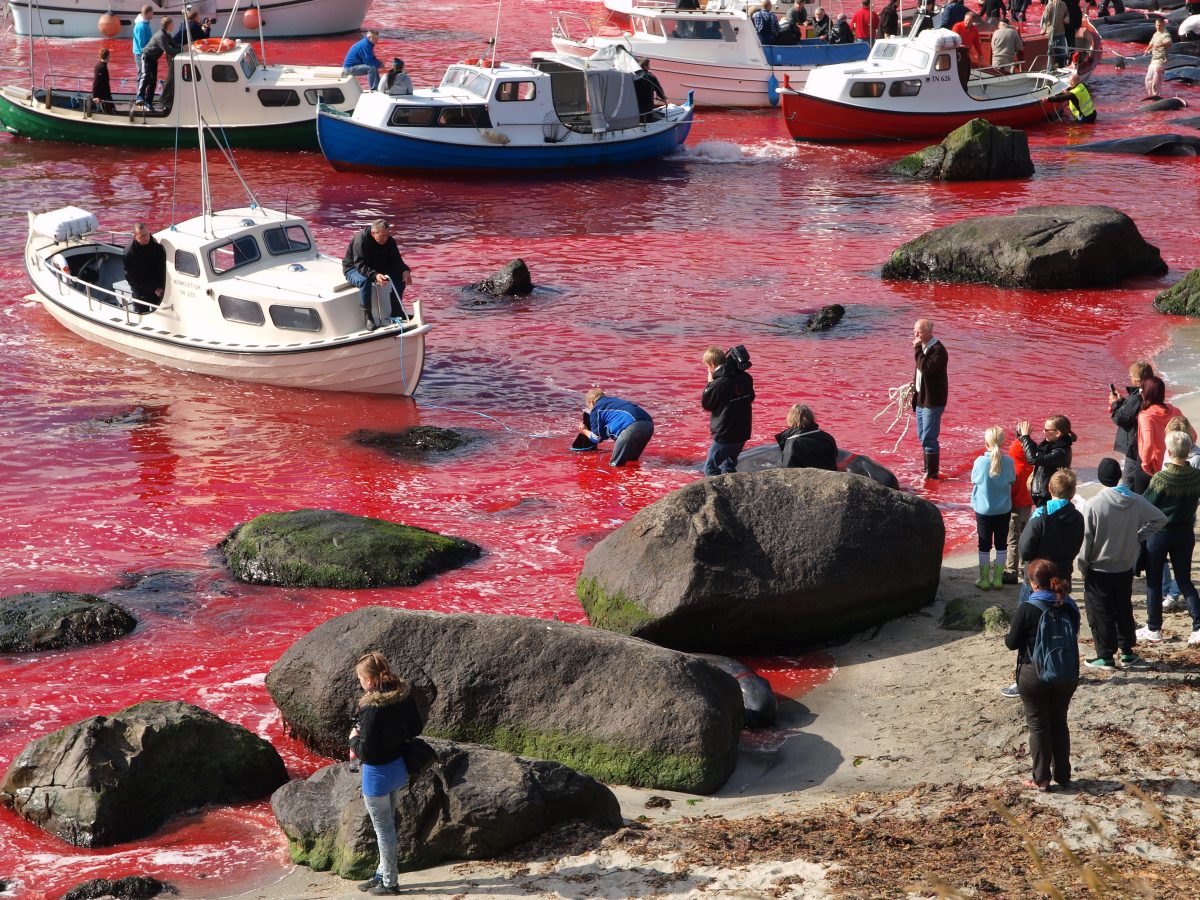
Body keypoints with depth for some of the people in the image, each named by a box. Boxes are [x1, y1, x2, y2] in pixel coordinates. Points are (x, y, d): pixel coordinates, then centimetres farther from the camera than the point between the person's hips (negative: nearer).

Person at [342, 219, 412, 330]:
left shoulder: (389, 241, -9)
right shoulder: (360, 241, -30)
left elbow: (395, 259, -6)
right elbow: (361, 266, -36)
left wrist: (405, 271, -28)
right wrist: (375, 275, -54)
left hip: (377, 269, 6)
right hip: (353, 269, -6)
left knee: (400, 276, -13)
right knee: (364, 281, -41)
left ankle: (396, 311, -2)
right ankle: (368, 318, -34)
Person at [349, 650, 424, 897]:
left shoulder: (372, 708, -30)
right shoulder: (404, 694, -7)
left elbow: (366, 752, -26)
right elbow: (416, 728, 7)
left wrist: (354, 738, -7)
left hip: (378, 774, -8)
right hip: (400, 768, 8)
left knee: (383, 828, 10)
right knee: (387, 823, 24)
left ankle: (389, 882, 25)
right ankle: (383, 873, 39)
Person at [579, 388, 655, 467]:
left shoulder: (596, 410, 15)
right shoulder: (614, 400, 38)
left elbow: (597, 438, 19)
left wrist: (585, 431, 37)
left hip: (633, 426, -8)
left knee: (615, 464, -4)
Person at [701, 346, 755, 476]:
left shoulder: (719, 383, -21)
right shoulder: (745, 378, 0)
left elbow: (705, 404, -8)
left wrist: (709, 383, 2)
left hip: (725, 435, -7)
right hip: (743, 433, 7)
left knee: (710, 468, 2)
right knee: (728, 466, 21)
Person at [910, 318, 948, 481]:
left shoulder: (938, 350, -19)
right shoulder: (924, 347, 10)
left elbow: (926, 368, -32)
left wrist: (917, 349, -26)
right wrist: (914, 384, 11)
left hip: (933, 401, -10)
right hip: (921, 399, 10)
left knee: (929, 439, -7)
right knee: (923, 437, 19)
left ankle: (932, 474, 1)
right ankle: (927, 470, 32)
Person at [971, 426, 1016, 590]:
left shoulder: (980, 462, -18)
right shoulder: (1008, 461, -14)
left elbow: (974, 480, -3)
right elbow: (1012, 480, 1)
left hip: (983, 509, -2)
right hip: (1003, 509, 2)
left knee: (984, 546, 10)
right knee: (1001, 545, 14)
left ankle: (984, 580, 15)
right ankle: (998, 578, 20)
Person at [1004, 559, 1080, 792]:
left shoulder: (1027, 609, -18)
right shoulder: (1070, 607, -4)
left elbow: (1012, 643, -12)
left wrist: (1009, 634, 9)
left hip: (1034, 675, -4)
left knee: (1038, 725, 8)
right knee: (1060, 723, 17)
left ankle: (1041, 779, 12)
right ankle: (1063, 775, 24)